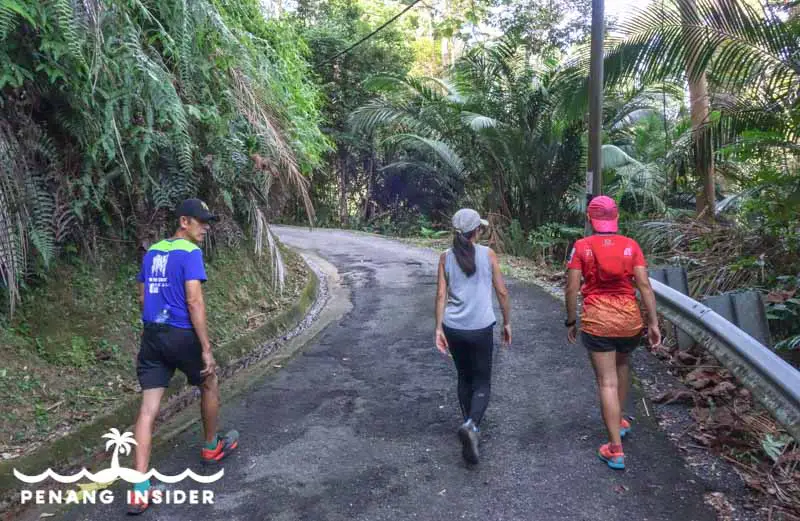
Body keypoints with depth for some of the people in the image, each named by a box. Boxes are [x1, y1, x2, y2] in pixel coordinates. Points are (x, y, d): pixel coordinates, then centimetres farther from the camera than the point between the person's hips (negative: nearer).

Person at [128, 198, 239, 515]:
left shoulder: (152, 252, 12)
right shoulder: (190, 253, -13)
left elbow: (142, 298, 17)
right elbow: (194, 302, -20)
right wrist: (206, 350, -18)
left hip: (151, 336, 6)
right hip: (181, 336, -6)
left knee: (148, 408, 3)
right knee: (209, 386, 20)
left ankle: (140, 488, 1)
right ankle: (211, 447, 38)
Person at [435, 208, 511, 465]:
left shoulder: (446, 257, 1)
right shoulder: (488, 254, -2)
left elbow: (441, 295, -2)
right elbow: (502, 292, 0)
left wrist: (438, 328, 0)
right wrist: (507, 322, 11)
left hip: (453, 328, 3)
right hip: (481, 328, -2)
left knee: (464, 378, 22)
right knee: (482, 383, 7)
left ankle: (470, 427, 30)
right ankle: (471, 425, -18)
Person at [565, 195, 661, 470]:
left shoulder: (581, 247, -5)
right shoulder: (631, 245, -1)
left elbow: (571, 288, -7)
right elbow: (644, 285, -5)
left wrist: (571, 321, 4)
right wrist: (653, 322, -1)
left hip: (597, 321, -2)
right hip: (630, 318, 3)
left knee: (607, 382, 3)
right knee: (623, 365, 29)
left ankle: (616, 449, 4)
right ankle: (619, 421, 42)